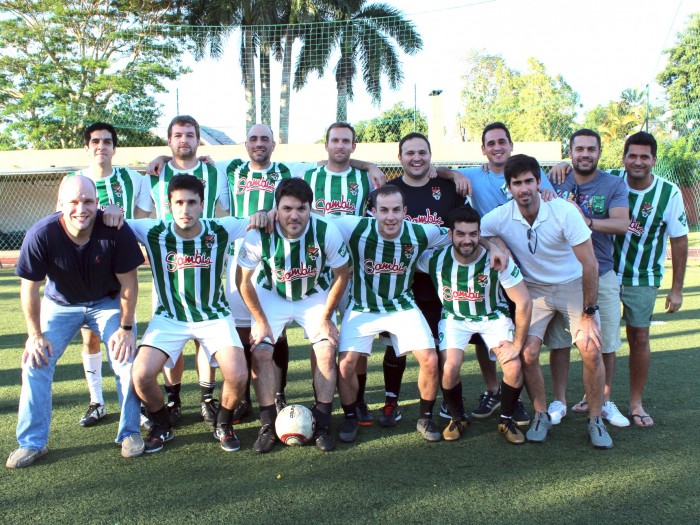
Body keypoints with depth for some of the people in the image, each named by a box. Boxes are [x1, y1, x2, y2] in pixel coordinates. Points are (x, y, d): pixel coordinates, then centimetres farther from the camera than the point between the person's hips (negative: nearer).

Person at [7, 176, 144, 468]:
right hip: (60, 304, 1)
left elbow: (128, 282, -16)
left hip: (108, 302, -1)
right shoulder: (41, 235, -27)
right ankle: (31, 442, 10)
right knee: (35, 363, -7)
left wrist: (126, 328, -15)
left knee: (126, 360, -13)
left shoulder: (116, 231, -29)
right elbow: (30, 288, -14)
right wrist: (35, 334, -11)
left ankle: (130, 432, 8)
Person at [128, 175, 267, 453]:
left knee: (238, 376, -20)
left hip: (214, 316, 0)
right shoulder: (153, 231, -12)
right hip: (169, 317, 1)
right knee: (142, 375, -19)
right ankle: (162, 426, 14)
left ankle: (223, 424, 15)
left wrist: (259, 215, -22)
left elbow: (257, 222, 0)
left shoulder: (220, 229, -11)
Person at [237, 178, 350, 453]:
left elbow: (342, 274, -12)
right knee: (260, 352, -14)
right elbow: (243, 279, -13)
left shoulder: (326, 232, -28)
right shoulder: (259, 235, -27)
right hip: (272, 295, 0)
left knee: (326, 352, -15)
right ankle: (268, 425, 0)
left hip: (315, 296, 0)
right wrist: (260, 321, -12)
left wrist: (326, 318, -11)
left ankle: (322, 424, 1)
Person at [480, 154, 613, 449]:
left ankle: (596, 420, 6)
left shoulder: (564, 211, -23)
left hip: (573, 285, -1)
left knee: (591, 350, -15)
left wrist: (588, 313, -17)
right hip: (534, 289, 2)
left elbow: (589, 264, -18)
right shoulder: (500, 218, -18)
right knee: (528, 354, -12)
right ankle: (542, 417, 11)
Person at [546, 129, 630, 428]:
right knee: (559, 341, 3)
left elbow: (622, 224, -15)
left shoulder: (614, 185, 0)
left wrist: (586, 220, -28)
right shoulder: (556, 183, 5)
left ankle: (604, 401, 22)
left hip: (601, 274, 0)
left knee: (606, 344, 5)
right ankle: (559, 401, 17)